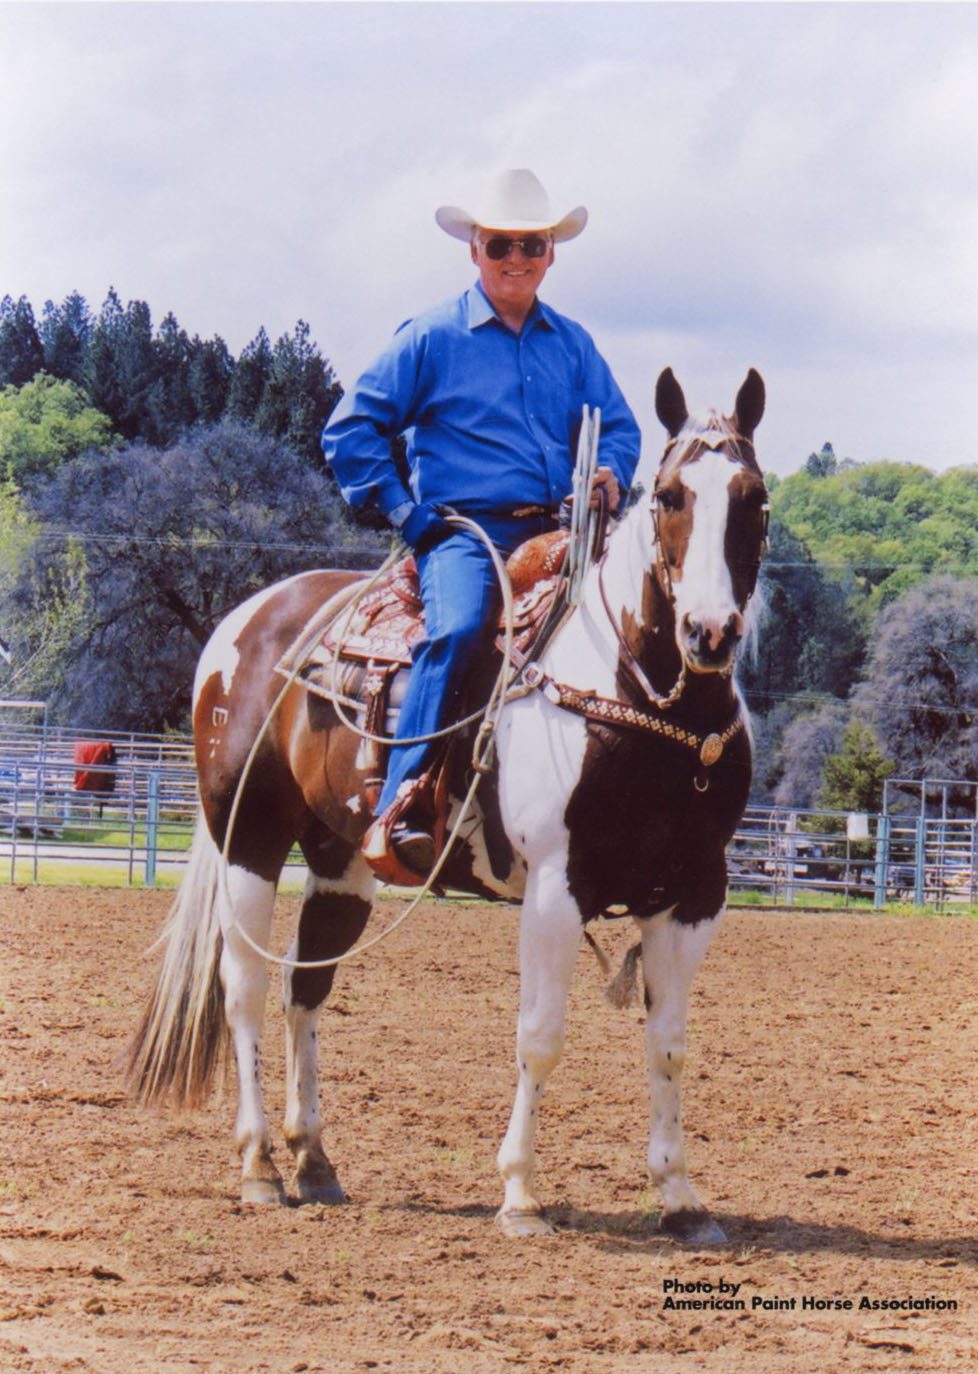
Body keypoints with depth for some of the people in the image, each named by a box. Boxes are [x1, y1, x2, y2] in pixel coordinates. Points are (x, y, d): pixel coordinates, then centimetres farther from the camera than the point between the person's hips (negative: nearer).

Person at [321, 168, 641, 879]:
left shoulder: (573, 345, 17)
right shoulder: (432, 337, 5)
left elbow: (619, 428, 22)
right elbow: (352, 428, 6)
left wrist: (611, 475, -1)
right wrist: (403, 510, -2)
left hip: (556, 531, 5)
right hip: (464, 529, -4)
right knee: (458, 627, -34)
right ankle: (399, 810, -36)